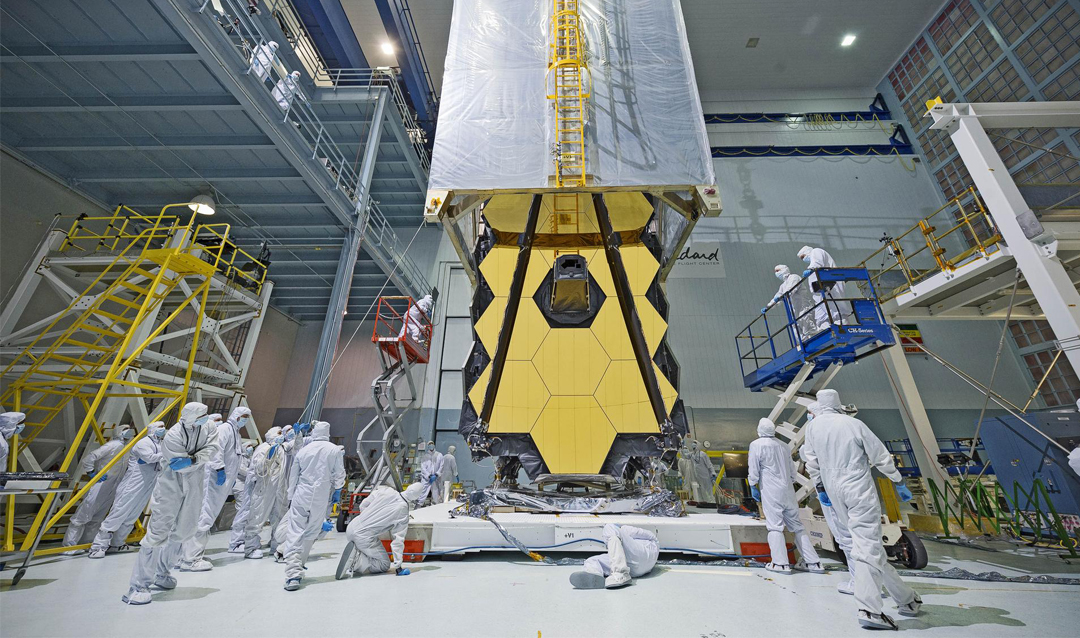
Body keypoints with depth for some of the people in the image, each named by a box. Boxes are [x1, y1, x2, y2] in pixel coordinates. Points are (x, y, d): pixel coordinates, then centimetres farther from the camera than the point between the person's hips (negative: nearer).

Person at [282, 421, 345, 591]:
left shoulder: (303, 450, 4)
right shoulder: (335, 450, -2)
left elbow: (293, 476, 12)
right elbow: (339, 474, 1)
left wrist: (290, 497, 24)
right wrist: (337, 491, 16)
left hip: (301, 496, 1)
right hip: (321, 498, -1)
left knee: (294, 534, 1)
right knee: (311, 533, 15)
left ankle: (293, 574, -7)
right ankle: (299, 565, 24)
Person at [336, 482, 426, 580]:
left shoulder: (385, 490, -3)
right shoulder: (403, 511, -13)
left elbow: (362, 506, 7)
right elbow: (398, 540, -9)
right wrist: (397, 565, 0)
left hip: (350, 529, 7)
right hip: (364, 538, -7)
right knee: (384, 565, 12)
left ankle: (355, 552, 5)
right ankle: (355, 561, -8)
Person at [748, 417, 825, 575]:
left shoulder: (756, 444, -8)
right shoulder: (783, 446, 11)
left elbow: (754, 469, -8)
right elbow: (792, 470, 17)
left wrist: (753, 486, 2)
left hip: (771, 492, -6)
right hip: (788, 491, 6)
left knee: (775, 526, -1)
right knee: (797, 526, 13)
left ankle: (780, 563, 0)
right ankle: (814, 562, 16)